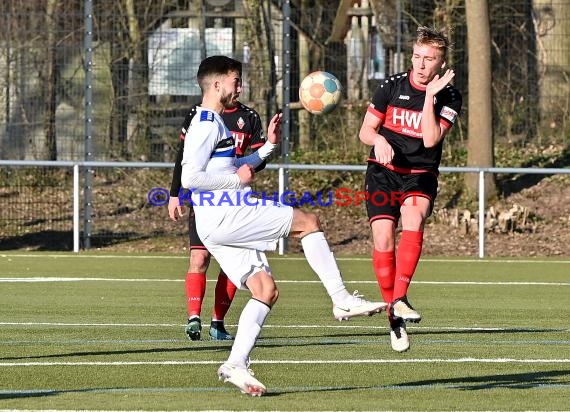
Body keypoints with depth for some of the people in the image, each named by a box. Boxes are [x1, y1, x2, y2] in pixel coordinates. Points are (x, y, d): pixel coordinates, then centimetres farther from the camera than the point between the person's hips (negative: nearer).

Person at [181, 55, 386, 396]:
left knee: (266, 290, 5)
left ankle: (236, 364, -3)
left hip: (222, 223, 10)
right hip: (224, 217, -10)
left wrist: (268, 145, 27)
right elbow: (190, 178, -20)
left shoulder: (214, 123, 22)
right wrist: (238, 178, -12)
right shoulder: (206, 125, -11)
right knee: (308, 222, -9)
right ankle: (343, 300, -8)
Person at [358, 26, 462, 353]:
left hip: (421, 175, -1)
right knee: (384, 240, -13)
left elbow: (431, 139, -17)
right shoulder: (393, 86, -1)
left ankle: (400, 297, -36)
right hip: (384, 171, 1)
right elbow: (365, 130, 4)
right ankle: (394, 317, -1)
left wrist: (430, 96, -22)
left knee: (414, 220, -31)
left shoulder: (449, 97, -4)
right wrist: (379, 140, -19)